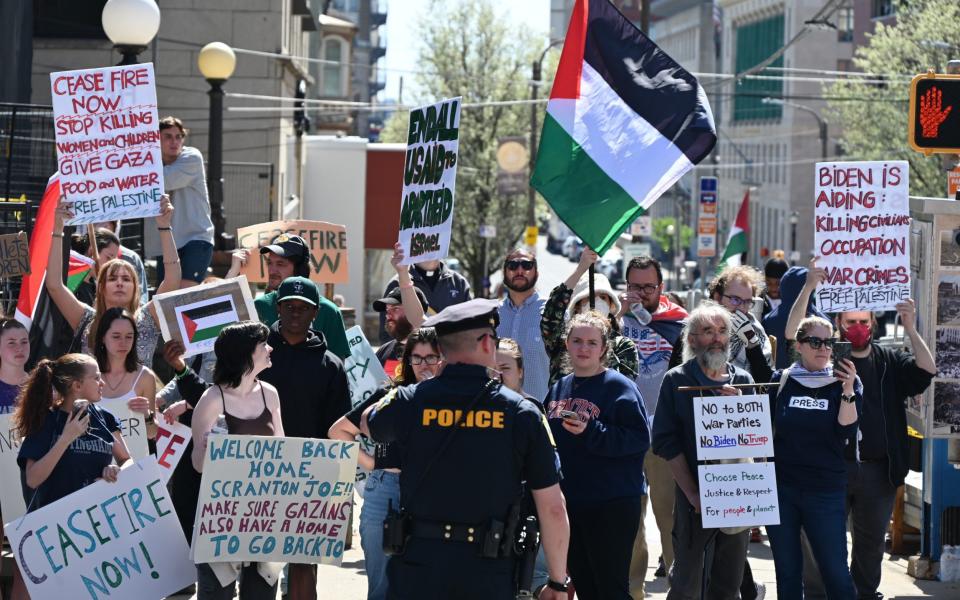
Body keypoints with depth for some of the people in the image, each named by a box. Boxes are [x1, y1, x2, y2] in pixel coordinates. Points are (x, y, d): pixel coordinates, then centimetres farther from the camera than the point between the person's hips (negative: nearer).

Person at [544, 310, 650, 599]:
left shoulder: (619, 387, -8)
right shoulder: (558, 388, 13)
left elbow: (639, 439, -16)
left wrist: (590, 432, -24)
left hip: (612, 506, -7)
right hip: (568, 501, 7)